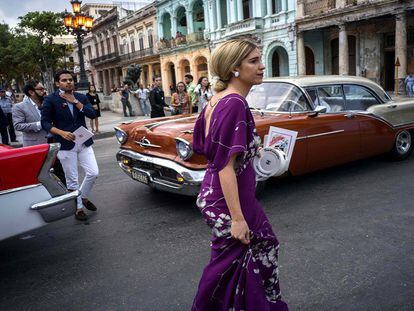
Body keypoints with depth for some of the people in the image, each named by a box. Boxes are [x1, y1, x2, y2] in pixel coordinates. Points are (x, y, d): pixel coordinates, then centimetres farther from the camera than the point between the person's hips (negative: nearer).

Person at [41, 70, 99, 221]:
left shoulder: (81, 97, 7)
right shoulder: (50, 99, -3)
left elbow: (92, 114, -5)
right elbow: (45, 122, -5)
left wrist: (75, 102, -11)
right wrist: (62, 133, -20)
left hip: (84, 143, 3)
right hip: (65, 145, -3)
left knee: (93, 173, 1)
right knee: (72, 179, 3)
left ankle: (83, 197, 28)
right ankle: (78, 208, 20)